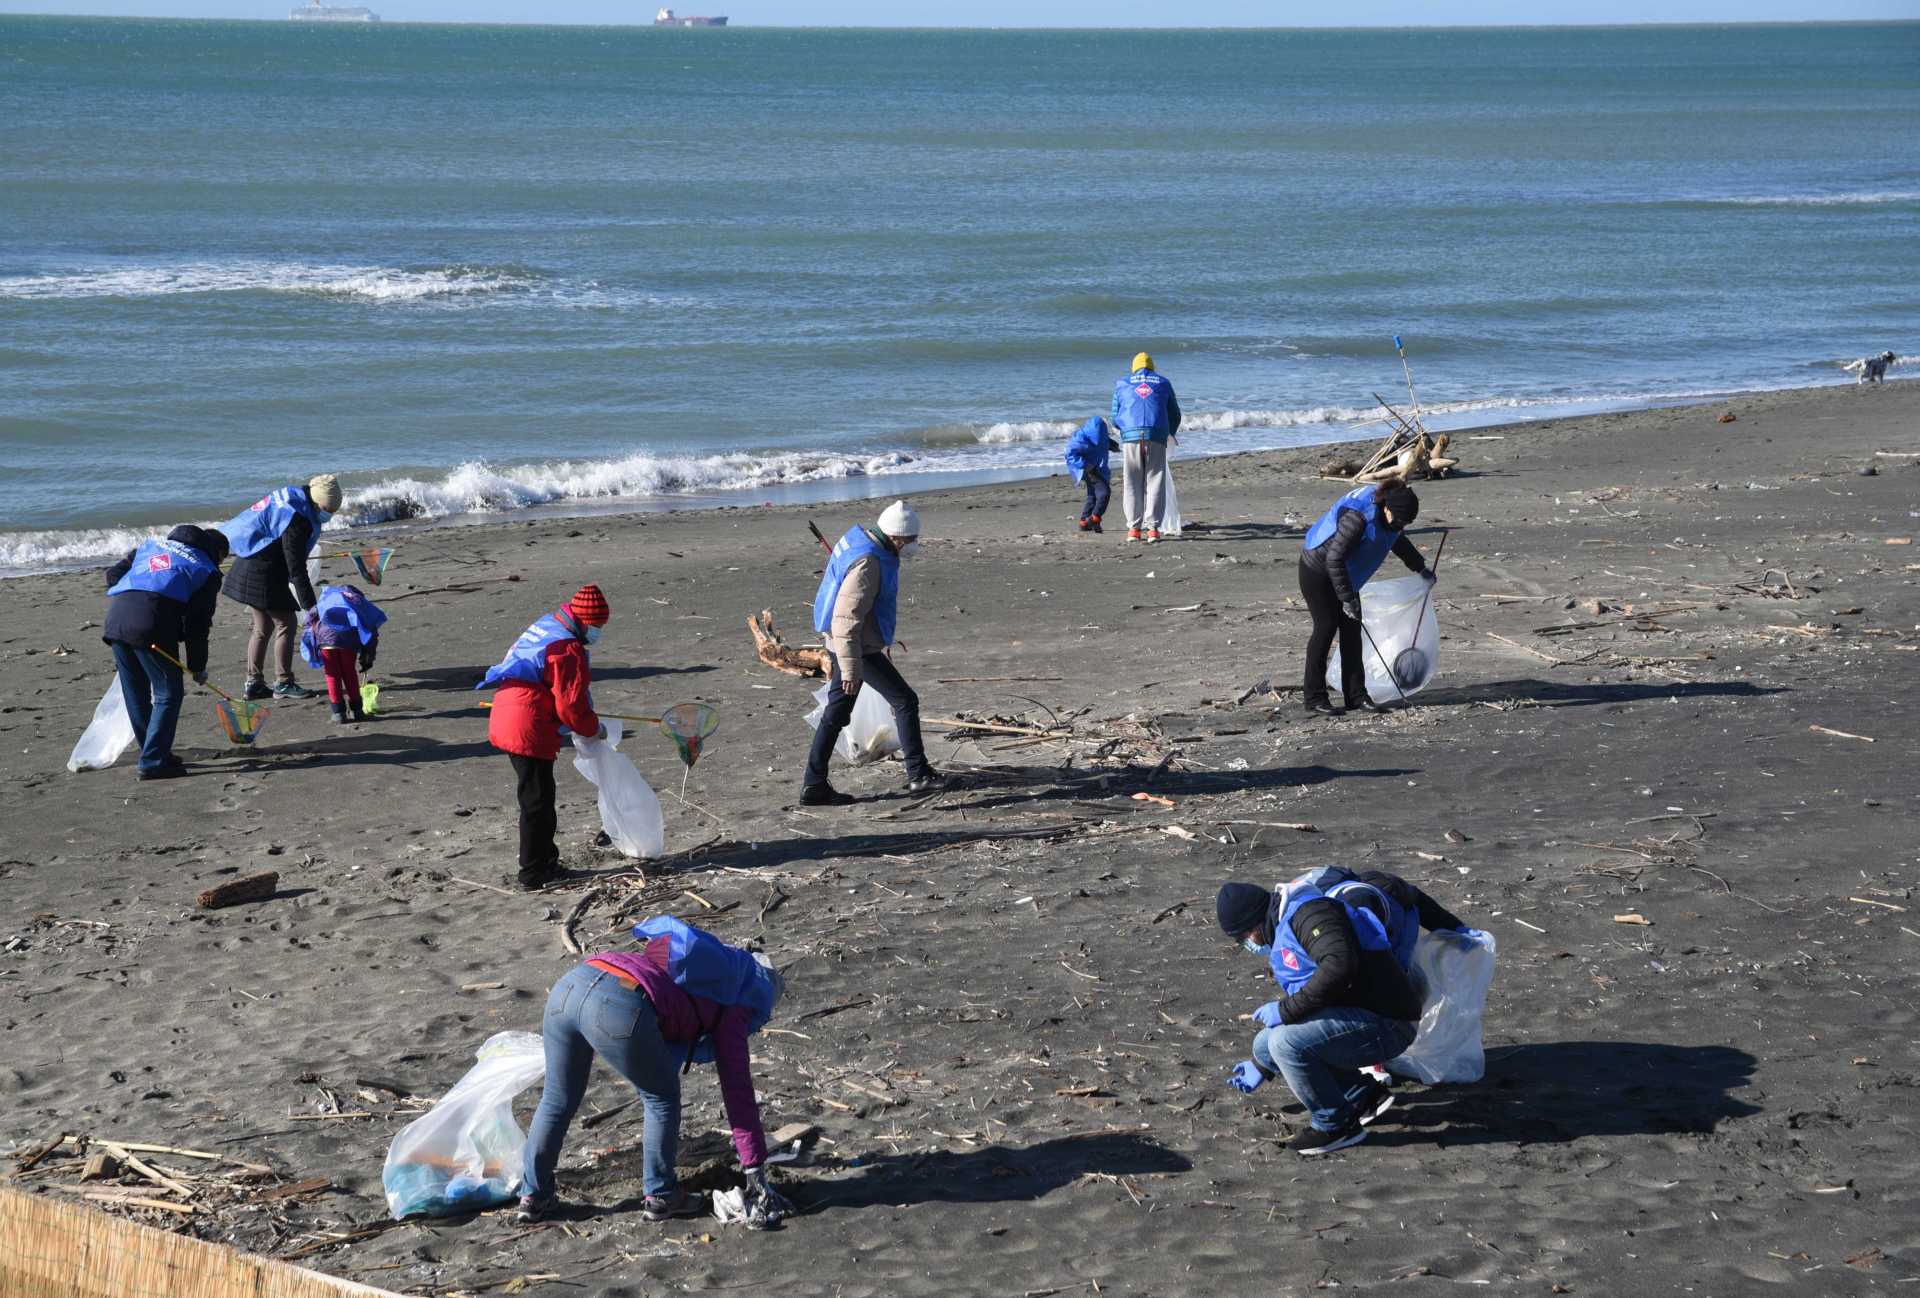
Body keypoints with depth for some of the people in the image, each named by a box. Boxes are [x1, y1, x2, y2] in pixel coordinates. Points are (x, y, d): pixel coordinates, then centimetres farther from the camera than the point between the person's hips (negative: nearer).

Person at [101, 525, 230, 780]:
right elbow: (197, 625, 9)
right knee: (169, 694, 5)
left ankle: (155, 754, 30)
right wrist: (198, 667, 18)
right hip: (152, 626, -6)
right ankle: (152, 763, 0)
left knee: (135, 696, 18)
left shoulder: (152, 545, 32)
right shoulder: (207, 571, 15)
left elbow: (113, 573, 24)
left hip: (115, 618, 6)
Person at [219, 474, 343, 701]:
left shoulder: (290, 496, 8)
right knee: (287, 623, -3)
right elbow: (296, 567, -24)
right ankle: (283, 683, 1)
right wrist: (309, 606, -22)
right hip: (264, 575, -10)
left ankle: (254, 683, 20)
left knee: (263, 627, 16)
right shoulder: (296, 518, -23)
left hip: (247, 569, 10)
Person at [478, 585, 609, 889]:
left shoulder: (544, 627, 14)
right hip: (530, 731, -10)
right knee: (537, 801, -1)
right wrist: (595, 729, 1)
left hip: (506, 723, 10)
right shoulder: (568, 650, -18)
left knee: (538, 797, 21)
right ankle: (534, 874, 6)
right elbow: (571, 708, -17)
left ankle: (545, 858, 34)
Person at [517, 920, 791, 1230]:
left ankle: (534, 1196, 33)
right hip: (620, 1009, -6)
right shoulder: (731, 1008, 20)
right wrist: (756, 1173, 17)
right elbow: (738, 1092, 16)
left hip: (568, 984, 6)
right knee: (662, 1096, 21)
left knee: (557, 1100, 25)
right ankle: (659, 1195, 27)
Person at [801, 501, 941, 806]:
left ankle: (814, 787, 12)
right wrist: (850, 668, -27)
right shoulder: (868, 563, -24)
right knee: (905, 701, 2)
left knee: (835, 715, 11)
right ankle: (918, 774, 9)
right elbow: (847, 618, -27)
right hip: (859, 651, -10)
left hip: (841, 647, 10)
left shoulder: (858, 540, 10)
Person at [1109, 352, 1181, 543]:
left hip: (1130, 436, 0)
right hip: (1156, 436, 0)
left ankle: (1133, 528, 2)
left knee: (1132, 484, 5)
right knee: (1155, 483, 0)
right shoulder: (1163, 384, 19)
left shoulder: (1122, 384, 19)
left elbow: (1115, 418, 19)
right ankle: (1153, 528, -8)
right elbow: (1175, 415, 25)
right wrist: (1170, 433, 45)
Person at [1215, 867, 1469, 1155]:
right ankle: (1363, 1096, 13)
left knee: (1286, 1042, -25)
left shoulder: (1307, 910, -14)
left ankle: (1336, 1125, -4)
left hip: (1386, 1024, -10)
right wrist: (1262, 1068, 40)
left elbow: (1339, 966, -32)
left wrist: (1285, 1011, -22)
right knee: (1266, 1044, 7)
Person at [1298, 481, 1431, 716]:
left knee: (1352, 630, 4)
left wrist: (1421, 568, 30)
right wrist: (1347, 598, -29)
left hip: (1344, 573, 8)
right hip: (1317, 571, -8)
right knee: (1326, 627, -8)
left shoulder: (1389, 514, -6)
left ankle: (1356, 695, 7)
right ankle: (1315, 698, -1)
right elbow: (1334, 559, -32)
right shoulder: (1358, 517, -34)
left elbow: (1398, 540, 18)